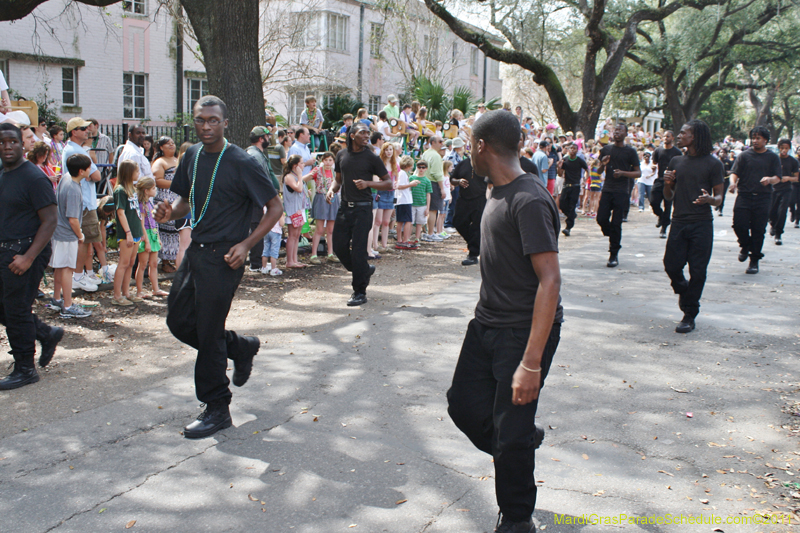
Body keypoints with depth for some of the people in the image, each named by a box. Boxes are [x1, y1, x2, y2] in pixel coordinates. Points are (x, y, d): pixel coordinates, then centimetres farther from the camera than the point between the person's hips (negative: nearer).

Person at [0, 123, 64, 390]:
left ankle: (25, 370, 12)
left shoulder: (33, 178, -14)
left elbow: (50, 220, -18)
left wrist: (28, 257, -23)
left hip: (27, 251, -8)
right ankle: (48, 334, 31)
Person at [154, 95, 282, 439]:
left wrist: (246, 245, -19)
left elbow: (275, 208, -10)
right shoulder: (192, 157, 7)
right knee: (178, 320, 11)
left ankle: (217, 410, 13)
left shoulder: (240, 162, -13)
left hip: (223, 257, -7)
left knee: (209, 333, -2)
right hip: (196, 251, 8)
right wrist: (171, 212, -4)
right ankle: (241, 348, 32)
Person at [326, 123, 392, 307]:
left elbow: (388, 183, 0)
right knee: (339, 246, 4)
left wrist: (368, 183, -15)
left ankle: (360, 292, 3)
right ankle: (365, 270, 30)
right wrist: (331, 189, -1)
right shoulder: (342, 155, 9)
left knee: (358, 249, -7)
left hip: (362, 208, -5)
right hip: (345, 207, 5)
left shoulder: (371, 157, -3)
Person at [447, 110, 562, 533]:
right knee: (464, 406, 12)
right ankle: (525, 440, 37)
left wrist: (531, 362, -28)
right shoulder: (498, 193, 8)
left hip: (523, 333, -9)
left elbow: (550, 281, -26)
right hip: (486, 324, 9)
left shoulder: (530, 201, -21)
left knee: (511, 436, 1)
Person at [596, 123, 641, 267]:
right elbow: (599, 170, 17)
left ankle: (614, 255, 4)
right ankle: (612, 238, 28)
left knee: (616, 223, -4)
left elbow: (638, 173, 1)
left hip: (621, 192, -4)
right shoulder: (606, 149, 11)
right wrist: (602, 164, -6)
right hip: (607, 189, 4)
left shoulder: (630, 152, 0)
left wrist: (623, 173, -16)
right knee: (601, 218, -3)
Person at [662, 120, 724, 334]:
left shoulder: (713, 163, -3)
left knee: (697, 271, -1)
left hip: (702, 224, -4)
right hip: (679, 222, 4)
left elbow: (719, 197, -1)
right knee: (671, 266, 3)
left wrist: (710, 199, -24)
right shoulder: (676, 162, 11)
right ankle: (683, 292, 35)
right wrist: (668, 184, -7)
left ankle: (689, 316, 10)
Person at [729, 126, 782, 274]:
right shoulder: (744, 155, 7)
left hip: (762, 199, 0)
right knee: (739, 224, -12)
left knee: (758, 230, 0)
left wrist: (770, 179, -19)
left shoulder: (773, 157, 9)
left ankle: (754, 261, 12)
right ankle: (745, 246, 20)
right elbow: (734, 173, 0)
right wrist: (733, 183, -23)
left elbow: (777, 178, 4)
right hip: (744, 196, 0)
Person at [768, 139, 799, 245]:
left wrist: (789, 178, -15)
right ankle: (773, 224, 41)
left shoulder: (793, 161, 0)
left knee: (782, 211, -12)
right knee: (771, 211, 6)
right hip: (774, 189, 1)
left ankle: (778, 234, -2)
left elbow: (796, 178, 3)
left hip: (786, 190, -1)